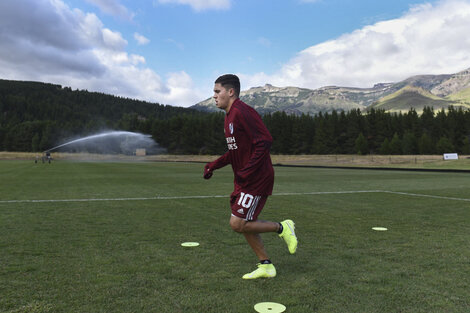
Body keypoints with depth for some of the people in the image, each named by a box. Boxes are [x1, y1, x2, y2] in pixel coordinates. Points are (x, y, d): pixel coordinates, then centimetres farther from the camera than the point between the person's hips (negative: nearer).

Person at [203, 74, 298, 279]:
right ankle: (266, 266, 24)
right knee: (244, 223, 12)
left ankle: (282, 228, 9)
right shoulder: (229, 116, 14)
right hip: (243, 180, 10)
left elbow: (265, 141, -24)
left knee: (237, 224, -9)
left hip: (256, 180, -10)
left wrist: (246, 171, -25)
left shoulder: (242, 112, -17)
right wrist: (214, 165, 14)